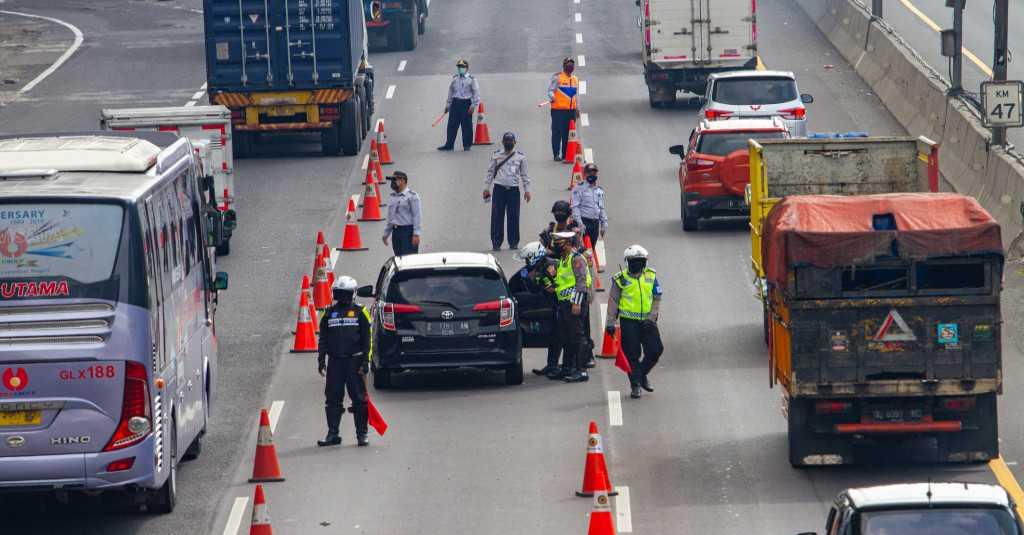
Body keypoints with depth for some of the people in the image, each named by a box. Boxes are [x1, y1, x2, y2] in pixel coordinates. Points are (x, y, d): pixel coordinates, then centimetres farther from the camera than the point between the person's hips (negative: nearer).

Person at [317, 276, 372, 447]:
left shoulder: (359, 312, 2)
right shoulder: (329, 314, 12)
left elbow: (366, 339, 0)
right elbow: (323, 339, 14)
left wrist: (365, 361, -7)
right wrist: (321, 360, 6)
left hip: (354, 361, -3)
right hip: (335, 362, 3)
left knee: (359, 399, -1)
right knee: (333, 399, 3)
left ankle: (362, 434, 4)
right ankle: (333, 434, 9)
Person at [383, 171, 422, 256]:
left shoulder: (412, 196, -7)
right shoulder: (392, 197, 16)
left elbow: (417, 216, -11)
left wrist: (416, 234, -17)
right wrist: (386, 233, 21)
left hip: (408, 231, -7)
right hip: (395, 232, 7)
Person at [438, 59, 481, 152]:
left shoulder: (471, 79, -3)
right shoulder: (454, 79, 12)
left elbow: (476, 93, -5)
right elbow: (450, 92, 18)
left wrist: (473, 105, -12)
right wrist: (448, 104, 17)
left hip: (466, 103, -4)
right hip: (455, 102, 4)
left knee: (466, 125, -1)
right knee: (452, 125, 3)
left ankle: (467, 145, 9)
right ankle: (449, 145, 7)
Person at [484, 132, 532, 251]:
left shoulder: (520, 156, 4)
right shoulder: (496, 155, 4)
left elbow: (524, 174, 10)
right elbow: (490, 172, 10)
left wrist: (527, 190, 7)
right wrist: (486, 188, 8)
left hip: (513, 189, 0)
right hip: (499, 188, 0)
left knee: (514, 217, 1)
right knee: (497, 217, -1)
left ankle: (513, 242, 12)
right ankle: (496, 243, 5)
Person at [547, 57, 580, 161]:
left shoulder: (575, 79, 18)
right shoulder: (557, 77, -1)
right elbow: (550, 90, -9)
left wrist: (577, 109, 21)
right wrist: (552, 97, -29)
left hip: (571, 110, 6)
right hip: (558, 109, -6)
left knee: (568, 133, 5)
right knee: (557, 132, -4)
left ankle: (566, 154, 10)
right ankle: (556, 154, 0)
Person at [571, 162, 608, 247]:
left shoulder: (599, 190, 16)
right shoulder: (579, 189, -4)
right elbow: (575, 207, -9)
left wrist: (604, 223, 15)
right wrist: (579, 223, -17)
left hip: (595, 223, 6)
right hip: (584, 222, -6)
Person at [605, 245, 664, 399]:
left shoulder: (651, 276, 6)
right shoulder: (620, 279, -2)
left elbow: (657, 299, 6)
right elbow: (613, 301, 0)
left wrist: (651, 317, -7)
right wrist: (610, 323, -4)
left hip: (647, 321, 3)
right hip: (628, 321, -3)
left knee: (655, 350, -1)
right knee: (632, 354, -1)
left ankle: (642, 374, 24)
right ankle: (635, 385, 8)